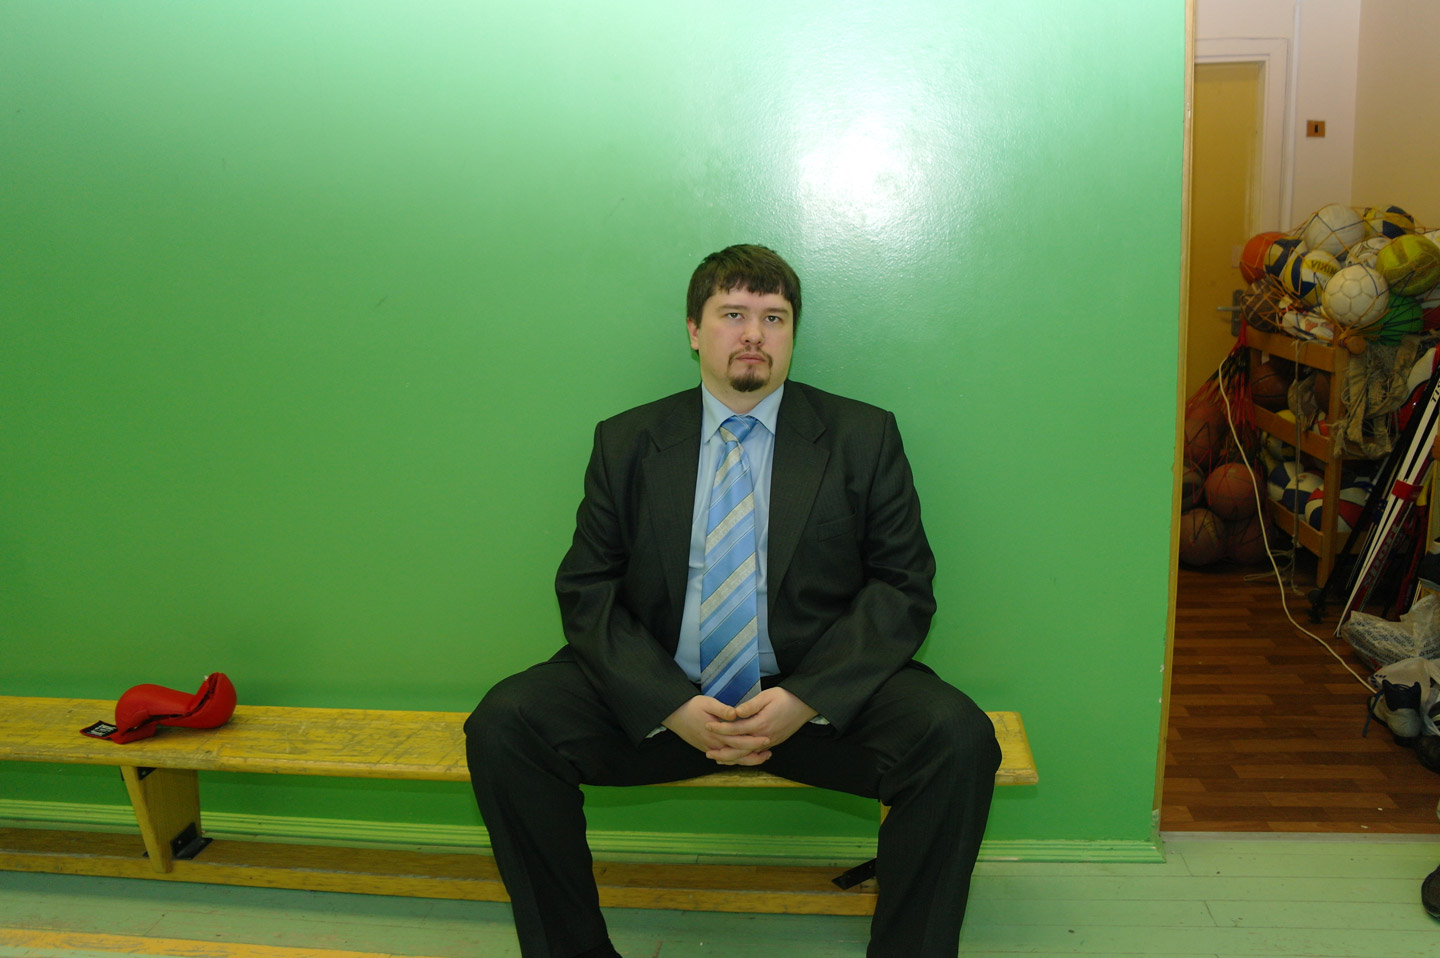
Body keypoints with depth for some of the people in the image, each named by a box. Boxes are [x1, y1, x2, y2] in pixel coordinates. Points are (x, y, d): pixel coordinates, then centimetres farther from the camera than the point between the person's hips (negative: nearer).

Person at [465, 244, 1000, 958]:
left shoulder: (863, 438, 4)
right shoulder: (626, 443, 6)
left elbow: (903, 585, -1)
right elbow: (585, 590, 2)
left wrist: (809, 696, -17)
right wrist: (668, 705, -15)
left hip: (820, 696, -1)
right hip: (661, 694, 1)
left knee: (958, 738, -27)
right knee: (502, 726, -20)